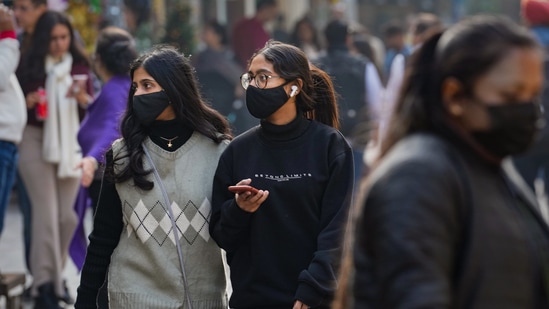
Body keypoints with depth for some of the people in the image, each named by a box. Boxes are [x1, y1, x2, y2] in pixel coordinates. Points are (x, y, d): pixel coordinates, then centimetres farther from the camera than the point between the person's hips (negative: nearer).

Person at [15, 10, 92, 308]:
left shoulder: (78, 66, 7)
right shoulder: (28, 65, -1)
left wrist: (82, 96, -16)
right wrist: (27, 102, -17)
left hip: (70, 143, 3)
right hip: (35, 141, -3)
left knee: (67, 215, 3)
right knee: (46, 212, -11)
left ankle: (55, 275, 21)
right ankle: (44, 284, -11)